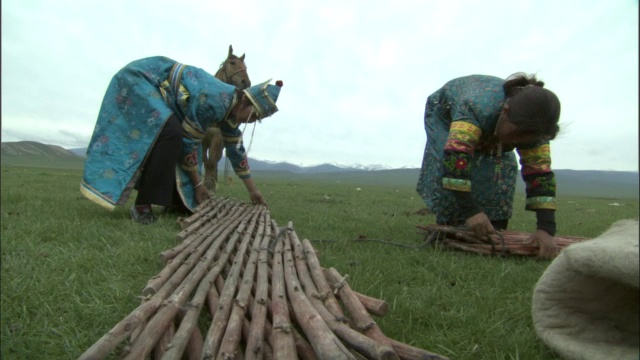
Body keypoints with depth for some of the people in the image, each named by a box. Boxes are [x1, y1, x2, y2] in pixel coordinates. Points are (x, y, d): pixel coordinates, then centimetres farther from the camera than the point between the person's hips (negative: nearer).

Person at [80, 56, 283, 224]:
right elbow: (188, 141, -24)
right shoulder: (214, 101, -31)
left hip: (157, 90, 9)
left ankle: (174, 199, 16)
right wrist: (198, 184, -13)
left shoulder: (231, 108, -3)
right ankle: (142, 204, -23)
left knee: (179, 142, 4)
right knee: (171, 133, -29)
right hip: (139, 78, -9)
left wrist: (252, 190, 9)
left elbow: (236, 150, 5)